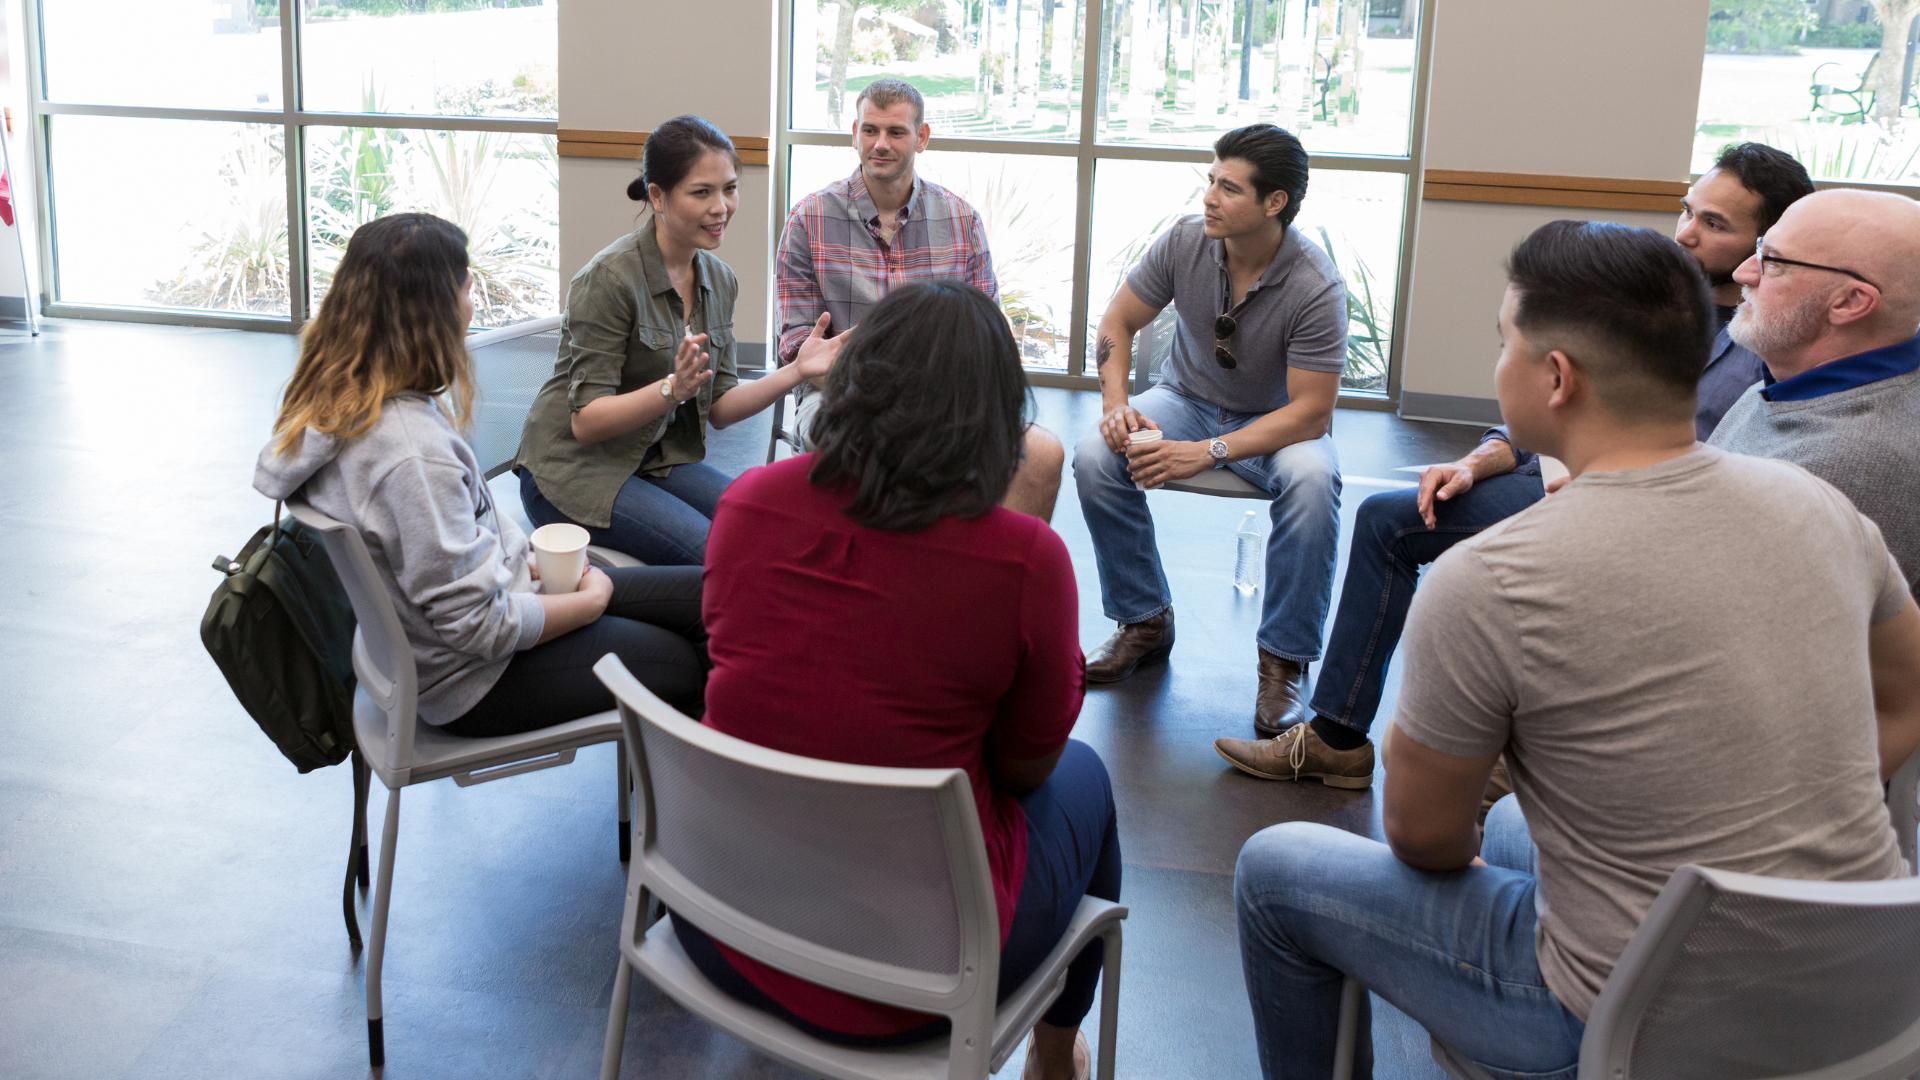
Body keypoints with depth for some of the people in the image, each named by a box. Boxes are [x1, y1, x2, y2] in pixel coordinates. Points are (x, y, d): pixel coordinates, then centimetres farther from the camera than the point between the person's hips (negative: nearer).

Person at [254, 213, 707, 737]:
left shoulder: (333, 403, -2)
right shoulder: (413, 454, -32)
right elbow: (478, 625, -26)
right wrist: (589, 600, -11)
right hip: (472, 683, -9)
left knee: (707, 595, 9)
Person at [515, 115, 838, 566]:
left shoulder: (719, 280, 4)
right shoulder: (611, 278, -19)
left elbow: (718, 407, 7)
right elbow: (586, 422, -19)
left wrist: (794, 372, -7)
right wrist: (672, 389, -34)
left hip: (660, 459, 7)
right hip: (576, 469, -7)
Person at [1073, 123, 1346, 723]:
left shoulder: (1315, 286, -25)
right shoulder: (1185, 241, -14)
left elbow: (1311, 411, -25)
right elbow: (1117, 324, 0)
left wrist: (1207, 453, -34)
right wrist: (1116, 404, -19)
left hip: (1279, 422, -3)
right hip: (1188, 398, 3)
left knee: (1313, 481, -36)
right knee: (1095, 458, -24)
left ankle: (1285, 657, -17)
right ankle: (1146, 622, -4)